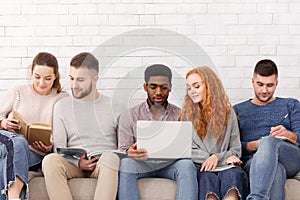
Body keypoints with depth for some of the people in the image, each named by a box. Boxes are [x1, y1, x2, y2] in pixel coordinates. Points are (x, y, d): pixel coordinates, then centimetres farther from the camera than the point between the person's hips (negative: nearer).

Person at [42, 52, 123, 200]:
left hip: (104, 165, -1)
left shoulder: (114, 107, 9)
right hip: (73, 164, 1)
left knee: (110, 158, -36)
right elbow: (59, 148, 6)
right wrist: (78, 162, -13)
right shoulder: (61, 106, 12)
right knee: (50, 160, -32)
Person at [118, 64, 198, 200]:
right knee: (125, 164, -33)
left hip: (170, 165, 1)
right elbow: (123, 151, 1)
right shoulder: (129, 116, 5)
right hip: (141, 165, 0)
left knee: (187, 164, -32)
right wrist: (129, 153, -25)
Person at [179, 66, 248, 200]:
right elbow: (186, 151, 5)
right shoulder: (187, 115, 15)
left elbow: (236, 150, 14)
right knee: (207, 178, -35)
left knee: (233, 173, -34)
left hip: (225, 167, 1)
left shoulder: (228, 114, 17)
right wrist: (225, 158, -4)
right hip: (201, 169, -1)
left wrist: (217, 157, -8)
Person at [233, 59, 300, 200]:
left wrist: (289, 135, -14)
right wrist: (253, 145, -10)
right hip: (253, 161, 0)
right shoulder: (238, 110, 24)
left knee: (270, 141, -39)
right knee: (276, 171, -40)